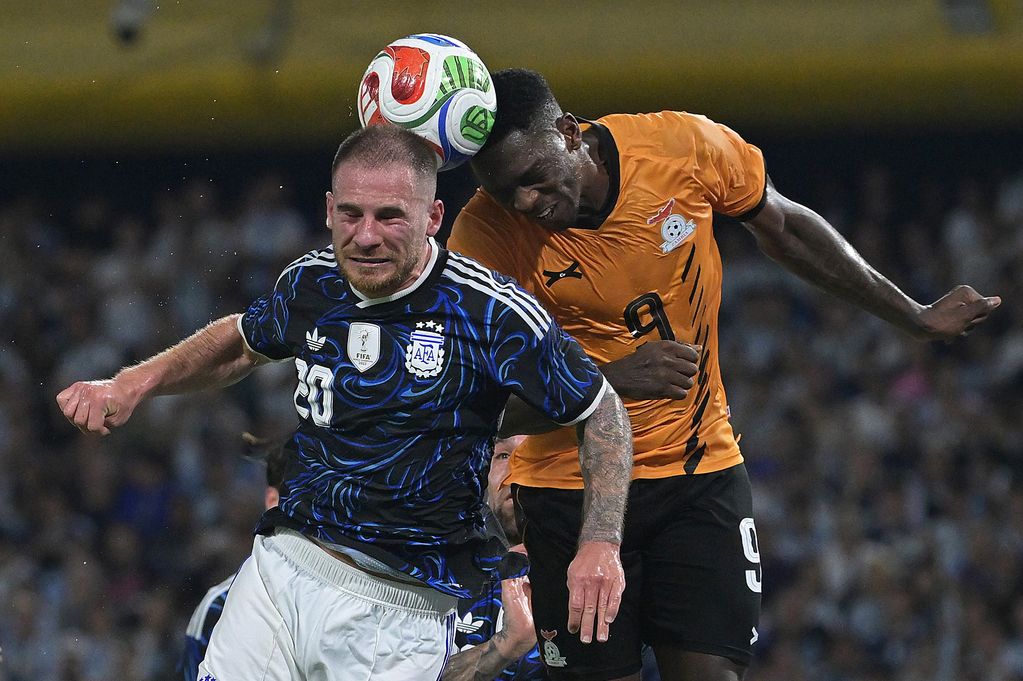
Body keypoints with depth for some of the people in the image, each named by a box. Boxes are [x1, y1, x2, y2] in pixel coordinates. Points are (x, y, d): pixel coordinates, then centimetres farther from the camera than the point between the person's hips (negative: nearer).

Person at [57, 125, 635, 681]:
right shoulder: (311, 283, 3)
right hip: (283, 563, 5)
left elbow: (603, 414, -3)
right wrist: (135, 383, 12)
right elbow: (243, 341, 26)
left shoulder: (491, 312, -13)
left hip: (398, 611, -4)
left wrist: (600, 545, -12)